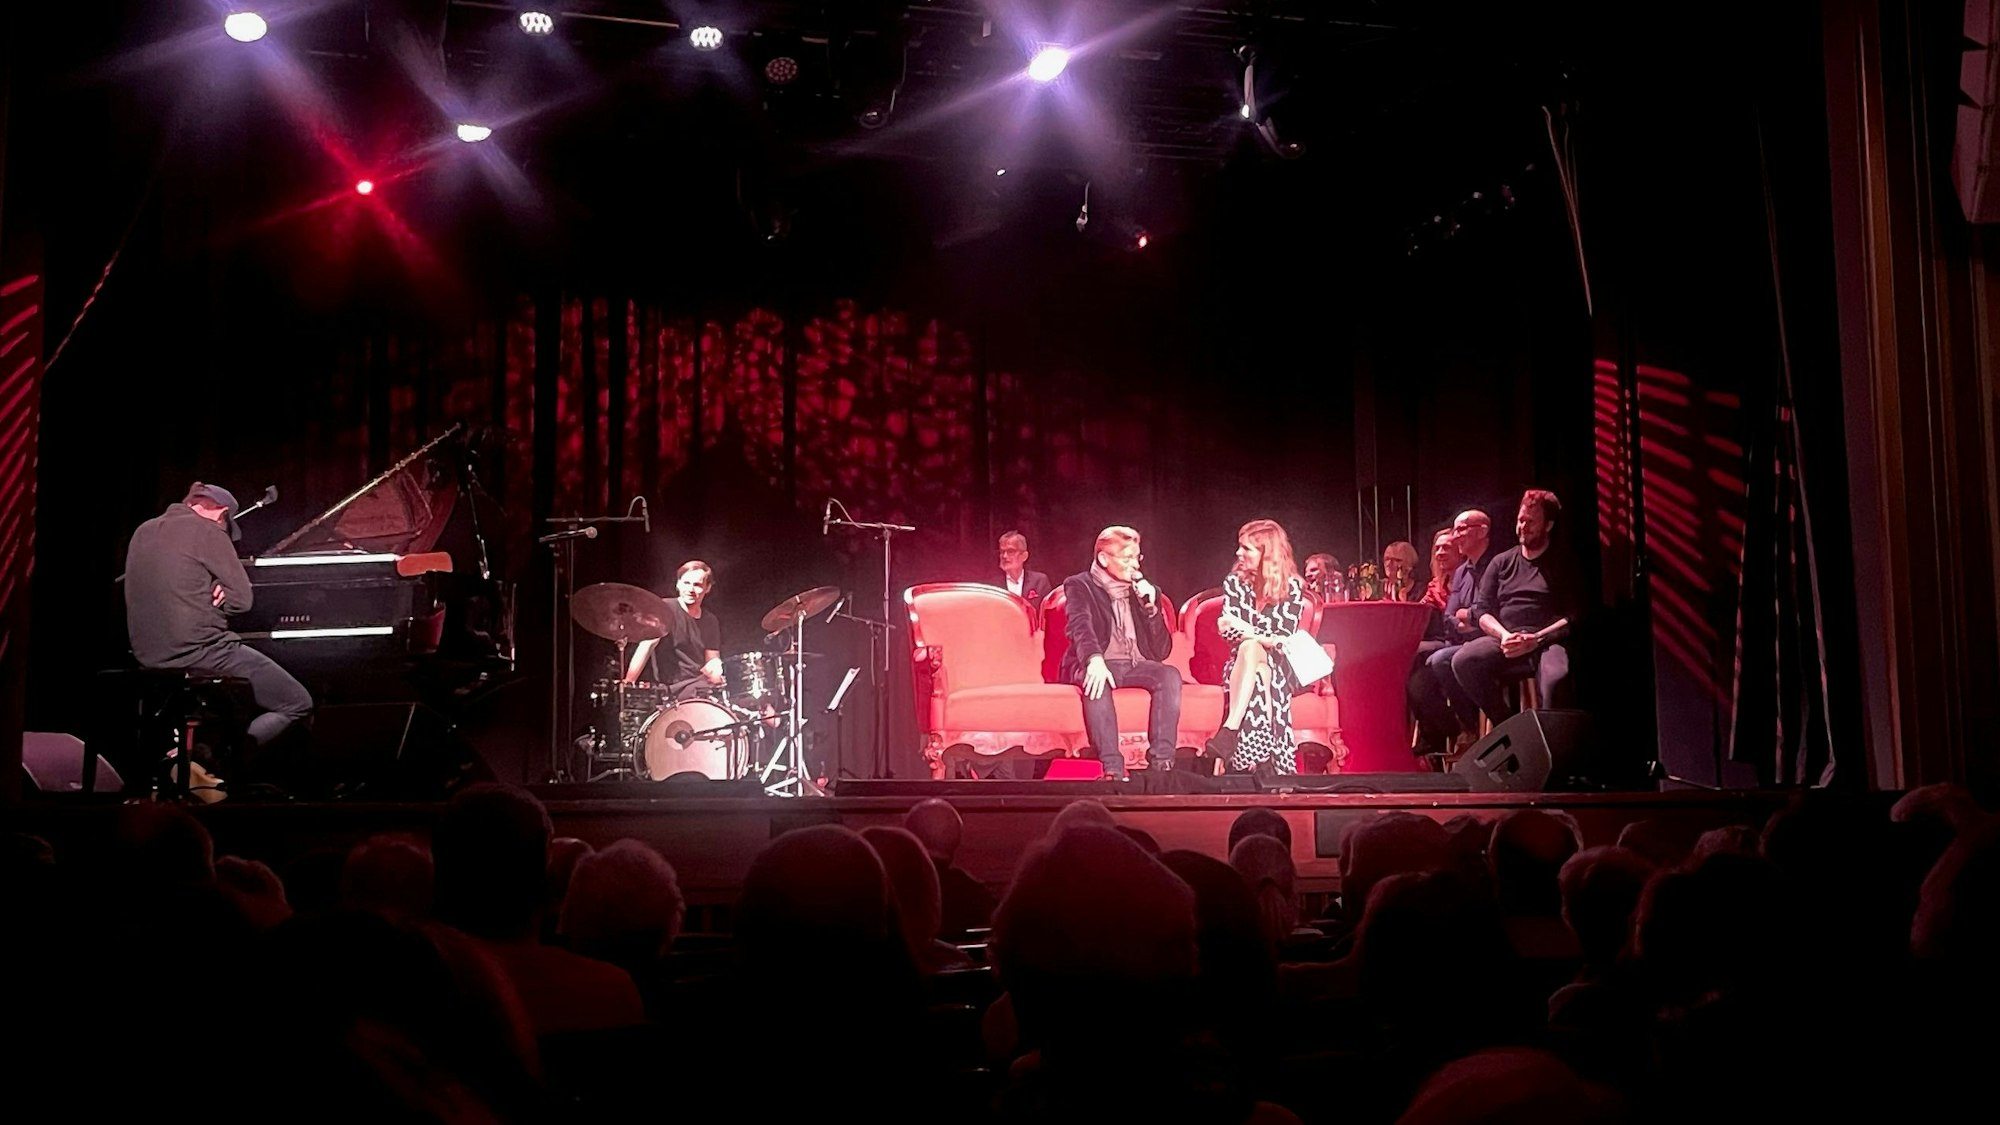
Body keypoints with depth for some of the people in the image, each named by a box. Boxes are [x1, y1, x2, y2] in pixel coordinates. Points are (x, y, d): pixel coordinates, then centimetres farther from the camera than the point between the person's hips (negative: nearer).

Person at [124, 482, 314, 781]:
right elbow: (242, 599, -8)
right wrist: (218, 596, 8)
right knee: (298, 703, 0)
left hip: (149, 654, 9)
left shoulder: (144, 532, 15)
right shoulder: (207, 531, -8)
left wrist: (212, 592, 6)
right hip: (199, 652, -9)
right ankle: (207, 759, -16)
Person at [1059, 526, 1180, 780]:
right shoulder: (1079, 586, 6)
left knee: (1170, 675, -29)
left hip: (1136, 665, 3)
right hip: (1100, 664, -3)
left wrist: (1150, 606, -4)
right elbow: (1081, 627, -16)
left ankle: (1161, 763, -36)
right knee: (1095, 681, -38)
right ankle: (1112, 768, -44)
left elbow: (1162, 650, 11)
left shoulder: (1144, 591, 18)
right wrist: (1095, 660, -38)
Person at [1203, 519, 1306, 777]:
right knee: (1259, 676, -36)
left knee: (1250, 649, -36)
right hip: (1243, 662, 2)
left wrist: (1246, 630, -22)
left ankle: (1229, 732, -48)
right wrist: (1263, 637, -25)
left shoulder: (1292, 586, -2)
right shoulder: (1234, 582, 6)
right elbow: (1228, 629, -6)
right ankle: (1263, 758, -46)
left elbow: (1285, 637, -10)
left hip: (1280, 667, -2)